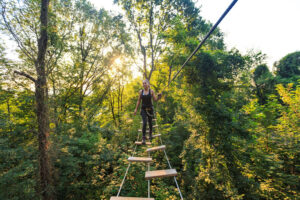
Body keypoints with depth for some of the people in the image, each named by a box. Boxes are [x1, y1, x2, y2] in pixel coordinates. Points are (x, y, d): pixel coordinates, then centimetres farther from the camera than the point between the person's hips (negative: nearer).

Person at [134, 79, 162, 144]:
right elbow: (138, 101, 6)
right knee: (144, 123, -14)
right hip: (143, 109, 0)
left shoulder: (151, 91, -3)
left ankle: (150, 134, 40)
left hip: (150, 109, 0)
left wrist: (159, 96, -25)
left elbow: (155, 99, -4)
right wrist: (136, 109, 4)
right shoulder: (140, 91, 1)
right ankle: (143, 138, -9)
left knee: (150, 122, 13)